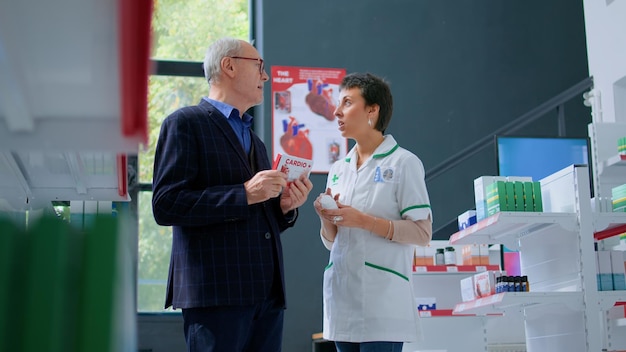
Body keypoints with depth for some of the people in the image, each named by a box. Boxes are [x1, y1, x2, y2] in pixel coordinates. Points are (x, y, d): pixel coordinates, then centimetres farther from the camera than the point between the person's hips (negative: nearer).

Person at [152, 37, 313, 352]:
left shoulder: (255, 141, 24)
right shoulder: (186, 123, 0)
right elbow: (165, 205, -12)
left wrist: (285, 207, 4)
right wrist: (245, 194, -16)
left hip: (267, 292, 7)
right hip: (216, 292, -7)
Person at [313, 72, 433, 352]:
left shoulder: (403, 162, -3)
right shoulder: (338, 169, 14)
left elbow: (422, 232, -9)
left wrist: (363, 220, -15)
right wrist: (326, 220, -4)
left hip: (382, 300, -6)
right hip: (342, 298, 6)